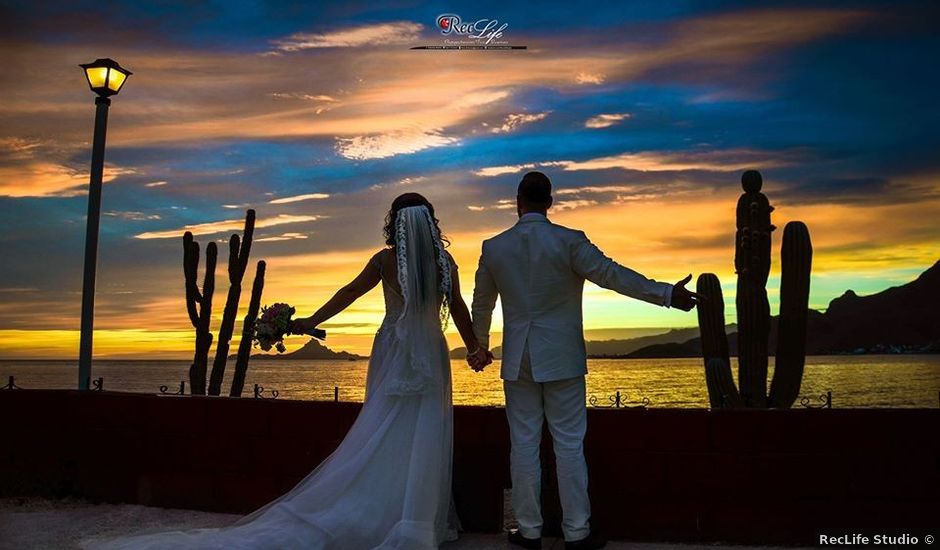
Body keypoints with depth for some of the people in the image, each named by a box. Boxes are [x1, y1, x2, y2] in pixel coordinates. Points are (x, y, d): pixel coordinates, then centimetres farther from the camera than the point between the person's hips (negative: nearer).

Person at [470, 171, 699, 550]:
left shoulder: (494, 247, 2)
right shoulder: (568, 241, -9)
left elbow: (481, 305, 12)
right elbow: (612, 274, -11)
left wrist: (481, 347, 27)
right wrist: (667, 294, -4)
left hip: (517, 361, 3)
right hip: (562, 358, -2)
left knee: (524, 444, 9)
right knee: (569, 445, 5)